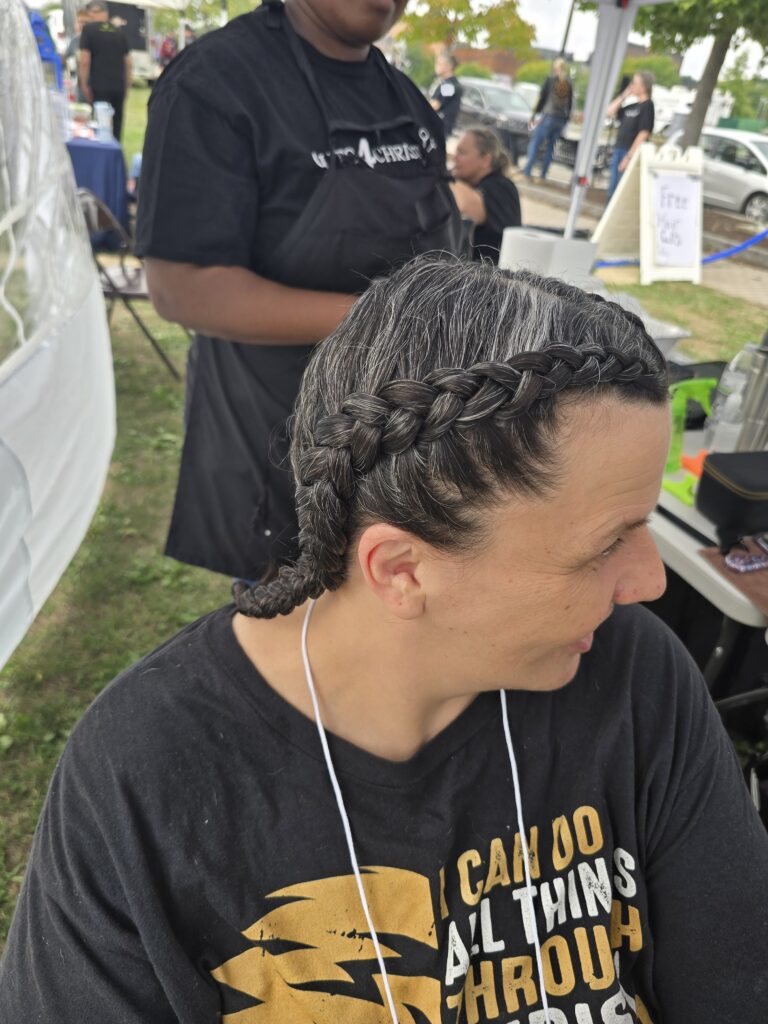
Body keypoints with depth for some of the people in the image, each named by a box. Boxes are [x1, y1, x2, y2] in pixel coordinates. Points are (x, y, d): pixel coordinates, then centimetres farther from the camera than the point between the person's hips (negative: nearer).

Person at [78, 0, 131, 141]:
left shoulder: (88, 29, 0)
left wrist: (84, 85, -1)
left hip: (99, 86, -4)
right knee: (117, 123, 10)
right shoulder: (119, 32, 11)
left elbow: (84, 61, -7)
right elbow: (128, 63, 12)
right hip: (119, 86, 4)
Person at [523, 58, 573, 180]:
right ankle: (543, 175, 9)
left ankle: (527, 172, -15)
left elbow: (542, 98, -4)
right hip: (561, 119, 5)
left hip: (548, 116, -5)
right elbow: (569, 105, 12)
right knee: (550, 147, 11)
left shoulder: (550, 80, -2)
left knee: (535, 143, -2)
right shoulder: (569, 84, 10)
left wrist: (534, 115, 3)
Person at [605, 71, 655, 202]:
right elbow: (610, 112, 20)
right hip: (618, 151, 8)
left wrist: (629, 157, -20)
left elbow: (643, 134, -16)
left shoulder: (647, 106, -8)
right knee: (611, 192, 12)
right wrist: (623, 96, 11)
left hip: (631, 153, -8)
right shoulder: (632, 106, 14)